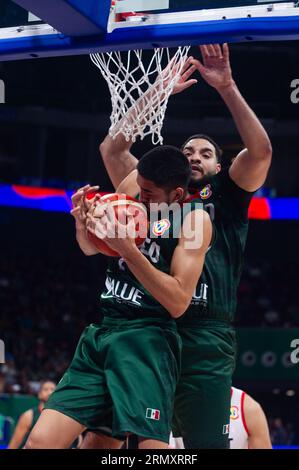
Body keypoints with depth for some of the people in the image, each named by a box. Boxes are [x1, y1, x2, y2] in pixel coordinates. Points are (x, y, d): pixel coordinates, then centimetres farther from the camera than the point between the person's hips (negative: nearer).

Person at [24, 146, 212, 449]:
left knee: (151, 446, -20)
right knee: (40, 442, -5)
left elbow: (178, 303, -14)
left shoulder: (195, 218, -6)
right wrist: (83, 223, 1)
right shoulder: (136, 202, 11)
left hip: (147, 342, -6)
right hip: (101, 334, 6)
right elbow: (90, 249, 24)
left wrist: (128, 248, -21)